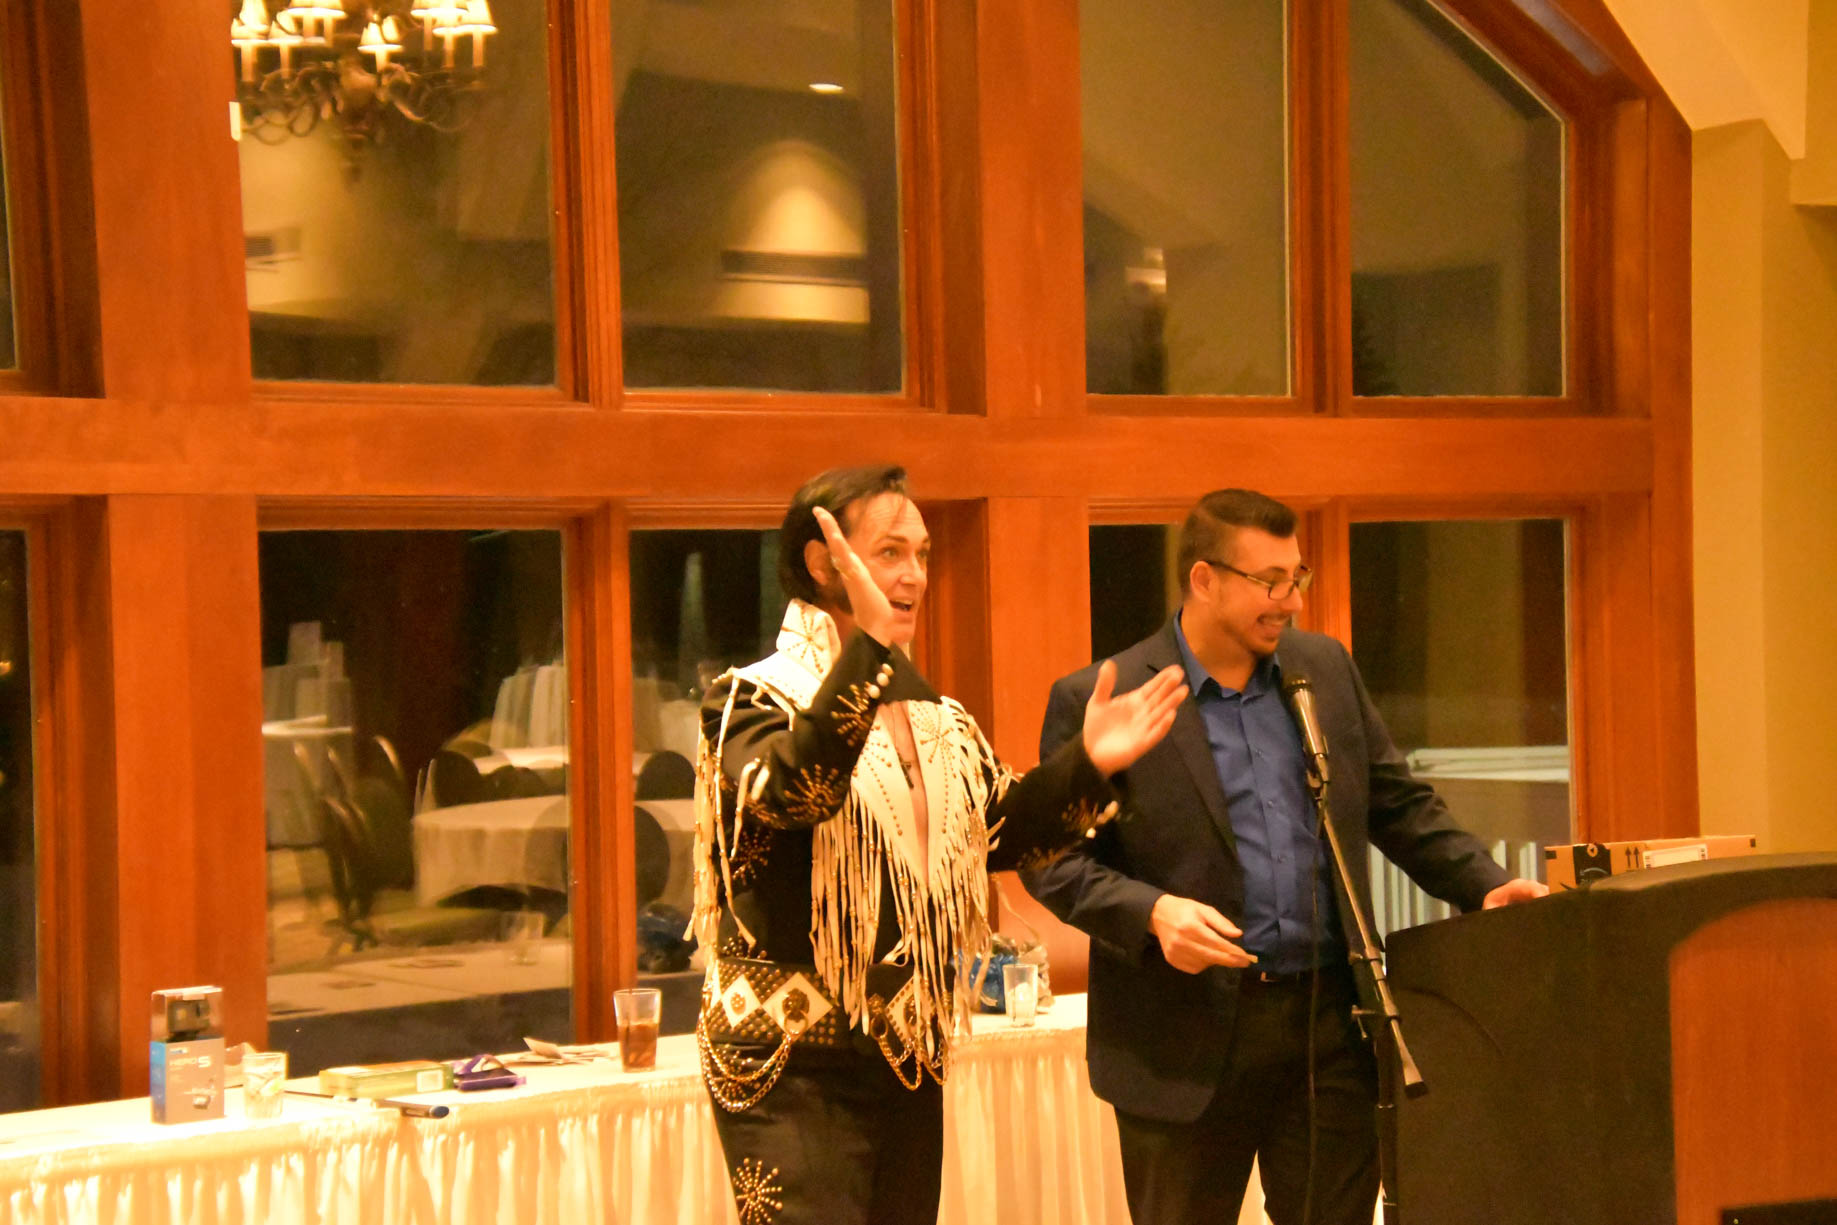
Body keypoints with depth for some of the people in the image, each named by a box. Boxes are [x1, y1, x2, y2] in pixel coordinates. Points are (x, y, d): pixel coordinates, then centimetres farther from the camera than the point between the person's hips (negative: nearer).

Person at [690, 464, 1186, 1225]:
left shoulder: (933, 718, 14)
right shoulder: (754, 701, -9)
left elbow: (1000, 832, 19)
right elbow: (788, 791, -30)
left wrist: (1087, 764, 3)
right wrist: (868, 649, -36)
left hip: (911, 1062, 8)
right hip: (794, 1070, -8)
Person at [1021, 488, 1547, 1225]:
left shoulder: (1324, 668, 11)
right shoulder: (1096, 700, -5)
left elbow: (1399, 804, 17)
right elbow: (1053, 861, -6)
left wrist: (1485, 887, 5)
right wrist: (1152, 914, -20)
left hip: (1328, 1029, 4)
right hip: (1185, 1040, -4)